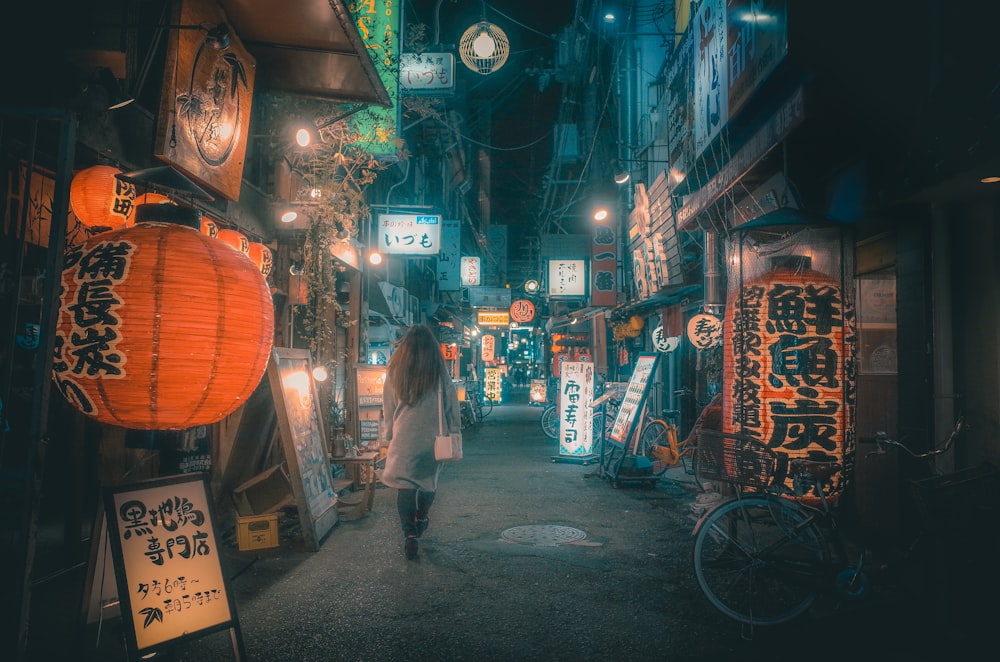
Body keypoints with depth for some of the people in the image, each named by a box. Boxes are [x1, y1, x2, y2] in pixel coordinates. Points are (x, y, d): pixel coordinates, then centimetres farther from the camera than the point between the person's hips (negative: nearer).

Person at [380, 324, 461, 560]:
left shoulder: (394, 375, -1)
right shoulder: (441, 377, -4)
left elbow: (388, 413, 7)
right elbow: (453, 412, 0)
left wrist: (389, 437, 17)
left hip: (403, 441, 0)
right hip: (433, 440, 0)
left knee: (404, 486, 3)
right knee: (429, 479, 20)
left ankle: (409, 534, -6)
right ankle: (421, 519, 37)